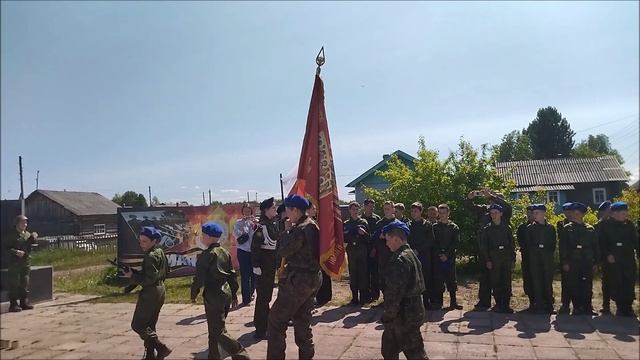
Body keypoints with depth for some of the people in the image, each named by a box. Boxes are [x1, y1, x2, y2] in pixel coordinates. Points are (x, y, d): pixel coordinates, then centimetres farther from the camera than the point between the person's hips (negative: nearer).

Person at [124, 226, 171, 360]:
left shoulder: (151, 256, -19)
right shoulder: (160, 252, 10)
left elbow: (149, 279, -23)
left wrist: (132, 276, -15)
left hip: (150, 294, -10)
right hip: (159, 290, 10)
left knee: (137, 325, -1)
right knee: (149, 326, 16)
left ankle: (161, 348, -5)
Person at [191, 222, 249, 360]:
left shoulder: (206, 255, -15)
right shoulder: (225, 252, 7)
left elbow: (199, 278, -15)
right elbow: (232, 274, 12)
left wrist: (193, 294, 0)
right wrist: (234, 294, 18)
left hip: (213, 296, -8)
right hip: (226, 294, 8)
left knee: (219, 331, -3)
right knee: (214, 328, 20)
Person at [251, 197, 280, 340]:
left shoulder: (274, 223, 8)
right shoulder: (261, 226, -16)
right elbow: (254, 247, -18)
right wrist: (256, 266, -21)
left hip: (272, 265, 8)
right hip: (263, 264, -8)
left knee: (267, 295, 18)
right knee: (262, 296, -3)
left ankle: (261, 322, 33)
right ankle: (260, 330, 4)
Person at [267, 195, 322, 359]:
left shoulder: (301, 229, -21)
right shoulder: (312, 225, 9)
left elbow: (283, 251, -14)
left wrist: (287, 230, -5)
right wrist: (290, 230, 4)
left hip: (298, 279, -9)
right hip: (312, 277, 10)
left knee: (276, 320, 2)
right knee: (302, 321, 19)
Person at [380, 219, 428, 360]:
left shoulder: (399, 260, -24)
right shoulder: (411, 253, 7)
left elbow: (395, 292, -25)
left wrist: (387, 316, -16)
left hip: (404, 314, -10)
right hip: (413, 310, 10)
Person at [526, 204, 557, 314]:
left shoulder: (550, 228, 8)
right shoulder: (529, 228, 4)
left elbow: (553, 244, 11)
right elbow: (528, 244, 5)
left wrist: (549, 254, 2)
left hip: (548, 259, 1)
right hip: (535, 260, -1)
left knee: (548, 282, 3)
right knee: (537, 283, -1)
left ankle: (549, 306, 13)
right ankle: (539, 307, 4)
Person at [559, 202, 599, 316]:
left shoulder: (590, 229, 10)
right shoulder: (567, 229, 4)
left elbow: (595, 246, 11)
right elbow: (562, 247, 0)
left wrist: (595, 262, 5)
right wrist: (564, 262, -6)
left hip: (587, 263, 1)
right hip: (572, 263, -1)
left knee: (587, 285, 3)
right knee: (573, 286, 1)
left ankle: (587, 308, 13)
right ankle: (577, 308, 10)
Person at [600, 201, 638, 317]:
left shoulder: (630, 225, 5)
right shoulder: (607, 227, -1)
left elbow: (636, 242, 4)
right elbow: (603, 244, 1)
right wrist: (608, 255, -11)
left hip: (629, 261, 2)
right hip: (614, 261, -2)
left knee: (629, 284, 5)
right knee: (617, 285, 2)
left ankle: (628, 308, 18)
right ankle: (620, 308, 14)